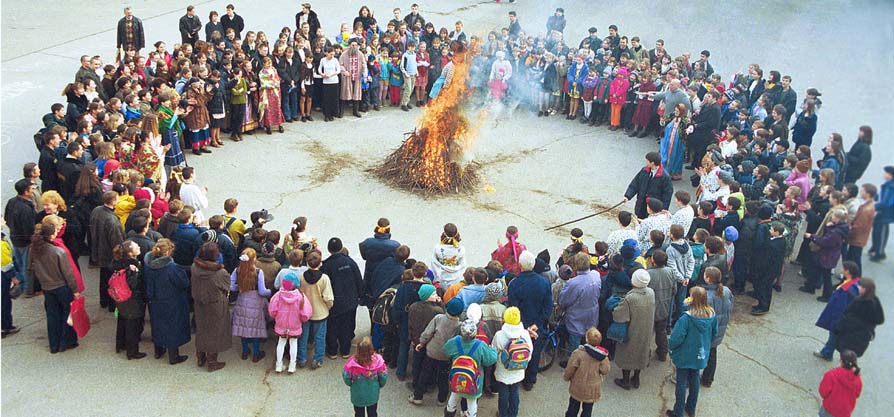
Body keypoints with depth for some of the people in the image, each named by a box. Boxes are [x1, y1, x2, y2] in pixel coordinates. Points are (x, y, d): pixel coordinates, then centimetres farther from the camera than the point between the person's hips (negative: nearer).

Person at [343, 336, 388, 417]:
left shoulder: (352, 363, -29)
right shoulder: (378, 360, -28)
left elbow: (346, 378, -13)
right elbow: (383, 377, -14)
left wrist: (351, 384, 10)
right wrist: (379, 386, 8)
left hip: (357, 396, 0)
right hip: (373, 395, 1)